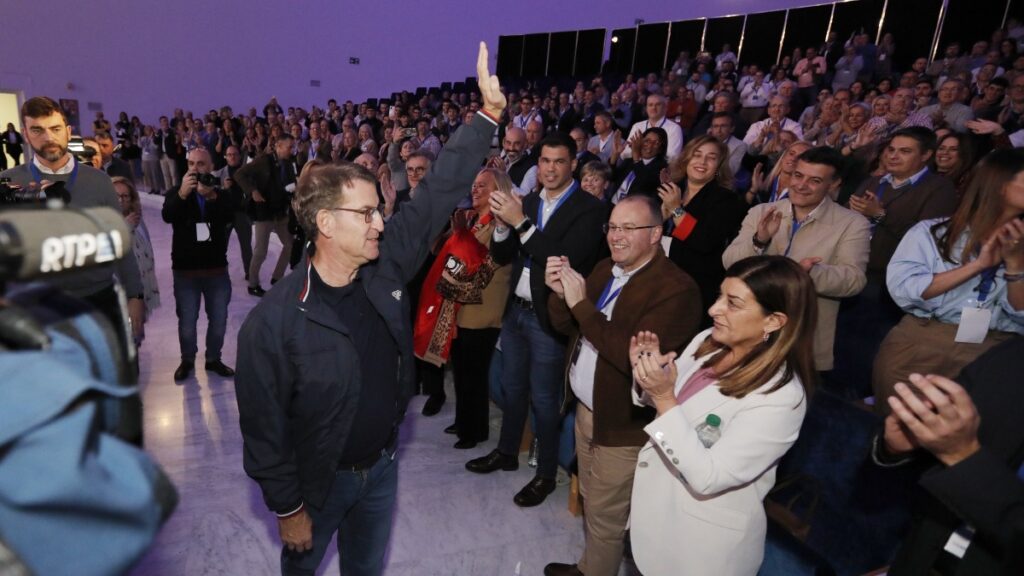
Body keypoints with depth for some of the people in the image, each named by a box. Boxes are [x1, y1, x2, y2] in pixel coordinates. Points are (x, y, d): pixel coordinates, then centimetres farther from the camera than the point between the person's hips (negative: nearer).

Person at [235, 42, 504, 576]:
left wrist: (489, 111, -11)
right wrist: (287, 508, -10)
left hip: (383, 465, 4)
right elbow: (263, 429, -18)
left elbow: (439, 193, -10)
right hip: (318, 482, -4)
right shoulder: (272, 322, -27)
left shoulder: (384, 267, -13)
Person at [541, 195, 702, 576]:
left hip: (624, 423, -7)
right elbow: (566, 327, 8)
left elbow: (637, 358, -31)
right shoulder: (604, 269, 4)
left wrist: (582, 304, -30)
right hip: (585, 409, 8)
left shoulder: (676, 290, -23)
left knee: (604, 515, 12)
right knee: (591, 501, 24)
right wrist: (560, 294, -14)